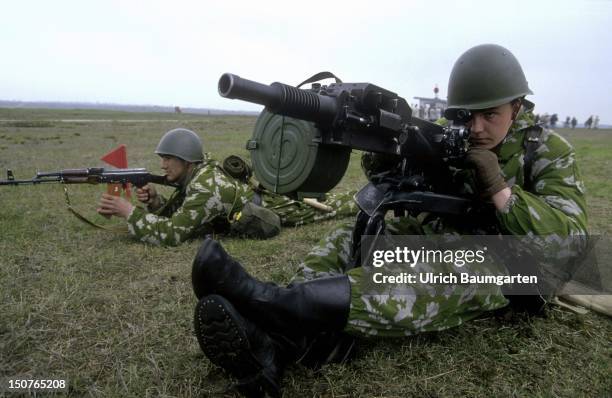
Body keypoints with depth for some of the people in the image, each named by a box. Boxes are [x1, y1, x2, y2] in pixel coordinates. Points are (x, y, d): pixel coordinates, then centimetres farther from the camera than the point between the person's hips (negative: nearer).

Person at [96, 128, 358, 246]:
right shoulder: (194, 174, -9)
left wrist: (127, 210, -39)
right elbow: (174, 212, 1)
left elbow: (171, 233, -42)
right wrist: (154, 201, -19)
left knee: (326, 208, 16)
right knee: (320, 203, 27)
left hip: (277, 207, -7)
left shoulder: (205, 188, -37)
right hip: (265, 193, 7)